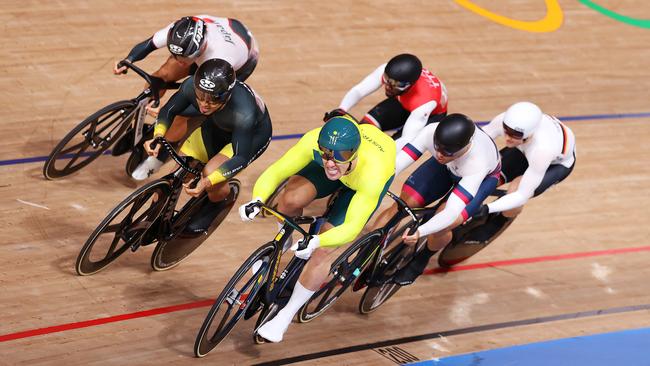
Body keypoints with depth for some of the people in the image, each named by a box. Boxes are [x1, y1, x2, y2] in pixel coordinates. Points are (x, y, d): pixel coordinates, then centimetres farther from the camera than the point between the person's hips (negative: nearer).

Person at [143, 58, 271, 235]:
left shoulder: (244, 112, -43)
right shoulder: (191, 86, -31)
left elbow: (241, 158, -36)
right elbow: (168, 111, -13)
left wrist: (207, 182, -49)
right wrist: (158, 137, -32)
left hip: (253, 135, -5)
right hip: (215, 128, 5)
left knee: (211, 171, -26)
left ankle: (214, 206, 8)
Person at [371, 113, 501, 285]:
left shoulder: (477, 164, -45)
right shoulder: (431, 132, -37)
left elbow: (452, 212, -49)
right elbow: (395, 165, -36)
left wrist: (419, 232, -65)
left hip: (485, 175, -4)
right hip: (448, 167, 4)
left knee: (440, 227, -23)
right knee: (399, 208, -10)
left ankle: (421, 260, 10)